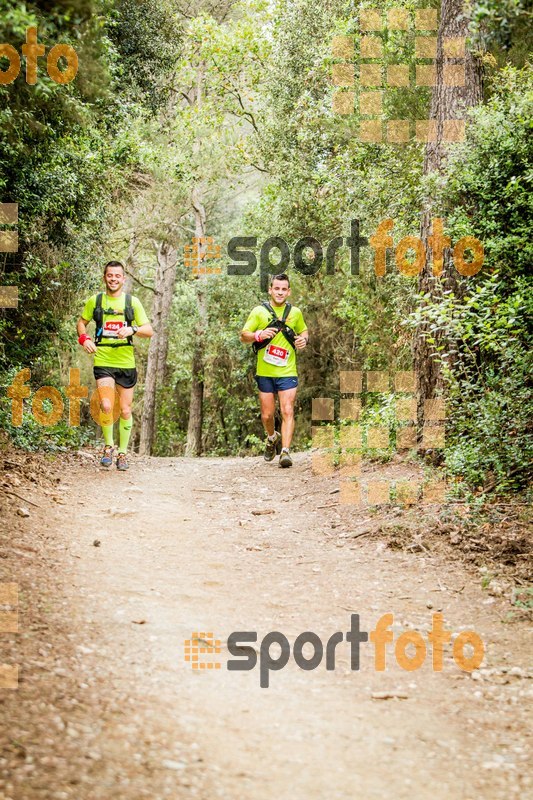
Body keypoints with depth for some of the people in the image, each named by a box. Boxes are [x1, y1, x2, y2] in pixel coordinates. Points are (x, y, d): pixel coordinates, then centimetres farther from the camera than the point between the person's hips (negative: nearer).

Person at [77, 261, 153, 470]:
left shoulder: (132, 302, 3)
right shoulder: (95, 301, 5)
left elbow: (149, 331, 2)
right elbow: (82, 322, 19)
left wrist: (132, 330, -18)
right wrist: (84, 339, -1)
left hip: (126, 363, 1)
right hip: (102, 362, -1)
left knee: (125, 411, 7)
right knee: (106, 406, -19)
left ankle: (122, 452, 22)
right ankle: (108, 446, 3)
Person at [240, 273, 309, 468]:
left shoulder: (295, 312, 7)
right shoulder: (259, 312, 0)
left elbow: (304, 330, 24)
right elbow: (244, 336, 0)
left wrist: (304, 339, 0)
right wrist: (258, 335, -21)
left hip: (287, 372, 0)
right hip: (264, 373, 0)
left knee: (287, 411, -13)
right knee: (267, 414, 8)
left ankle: (285, 451, -17)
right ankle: (272, 438, 38)